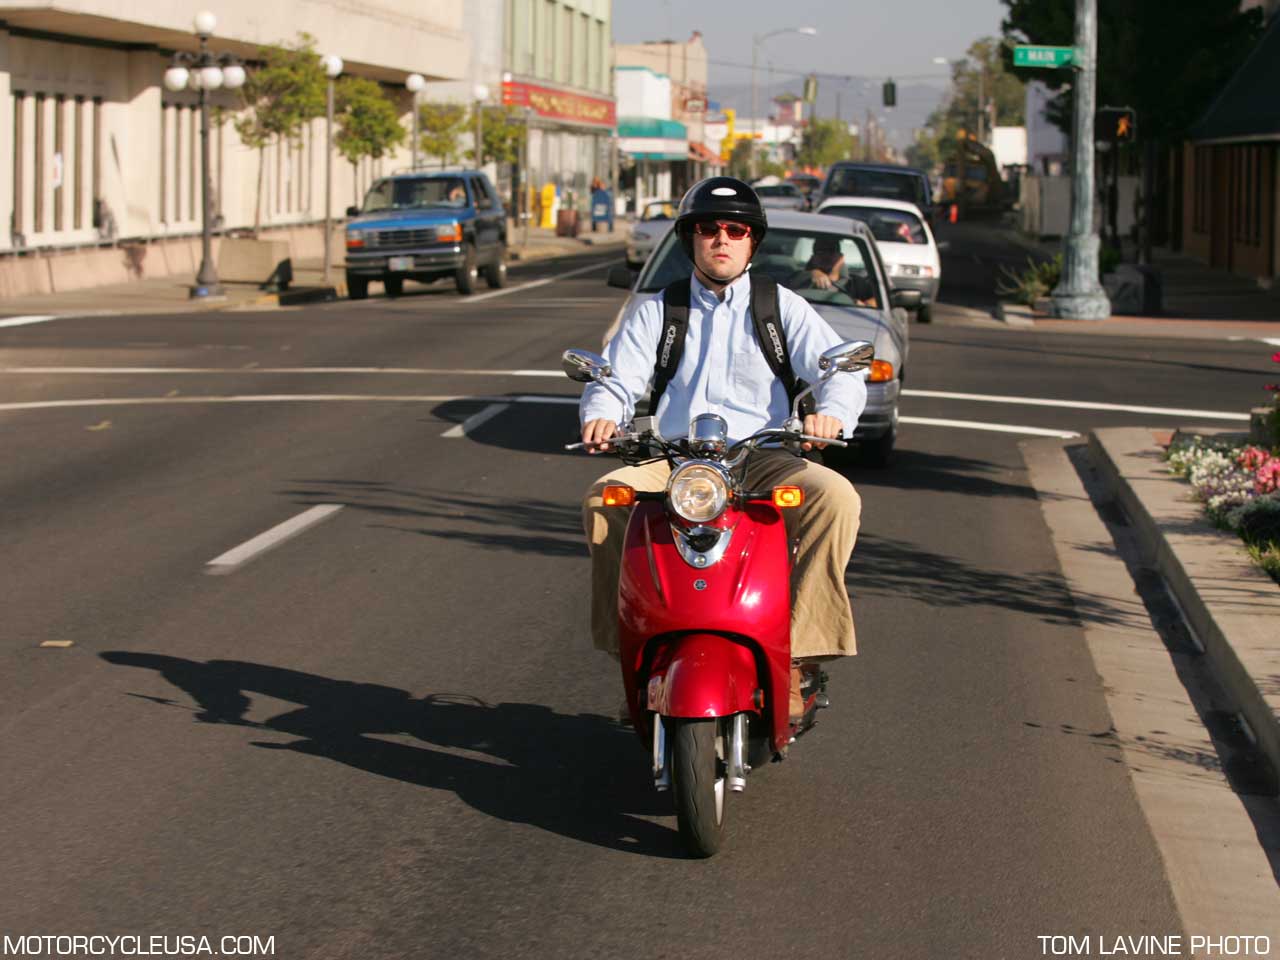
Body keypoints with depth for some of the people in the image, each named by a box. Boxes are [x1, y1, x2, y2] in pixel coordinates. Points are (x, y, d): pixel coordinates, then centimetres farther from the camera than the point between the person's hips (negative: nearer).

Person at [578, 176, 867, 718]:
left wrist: (832, 411, -22)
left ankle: (799, 644, -29)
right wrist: (602, 415, -19)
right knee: (603, 499, -30)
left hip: (762, 459, -1)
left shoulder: (783, 308, 15)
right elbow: (617, 378, 7)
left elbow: (841, 370, 3)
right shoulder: (655, 312, 18)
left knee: (837, 497, -31)